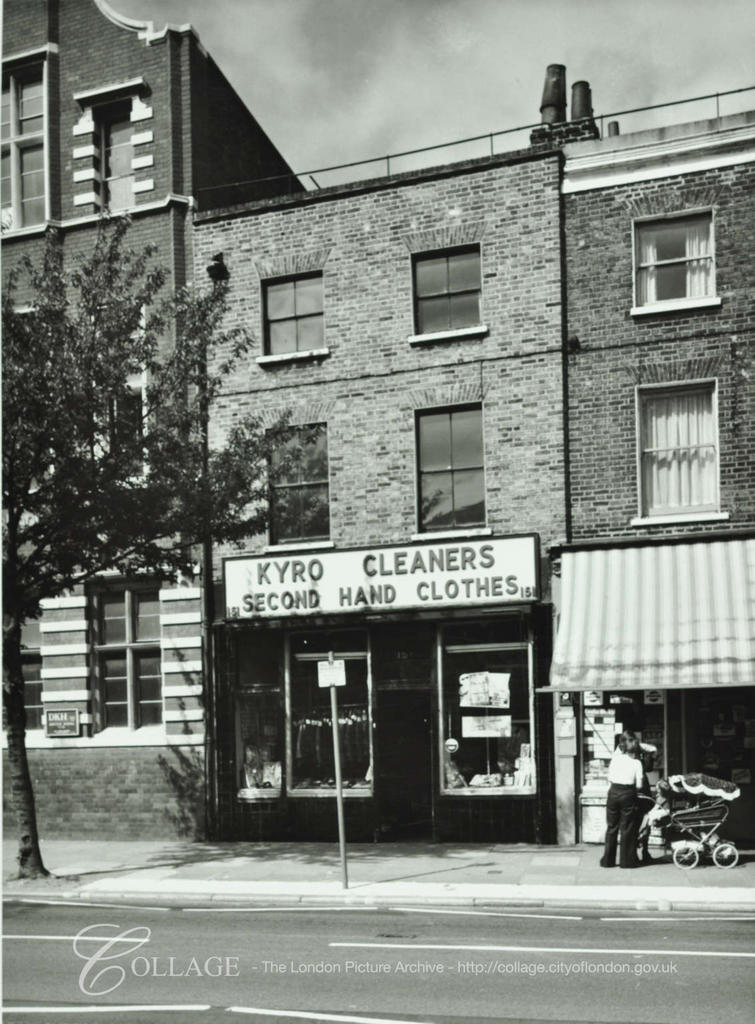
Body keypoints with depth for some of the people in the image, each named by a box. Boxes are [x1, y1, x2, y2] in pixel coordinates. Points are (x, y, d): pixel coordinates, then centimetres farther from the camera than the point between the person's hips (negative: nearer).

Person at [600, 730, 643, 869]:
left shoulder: (616, 757, 5)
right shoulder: (636, 762, -2)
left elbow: (609, 779, 9)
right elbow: (639, 785, -3)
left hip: (613, 793, 2)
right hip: (628, 794, -2)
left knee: (611, 827, 10)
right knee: (627, 829, 5)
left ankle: (608, 860, 13)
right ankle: (626, 860, 7)